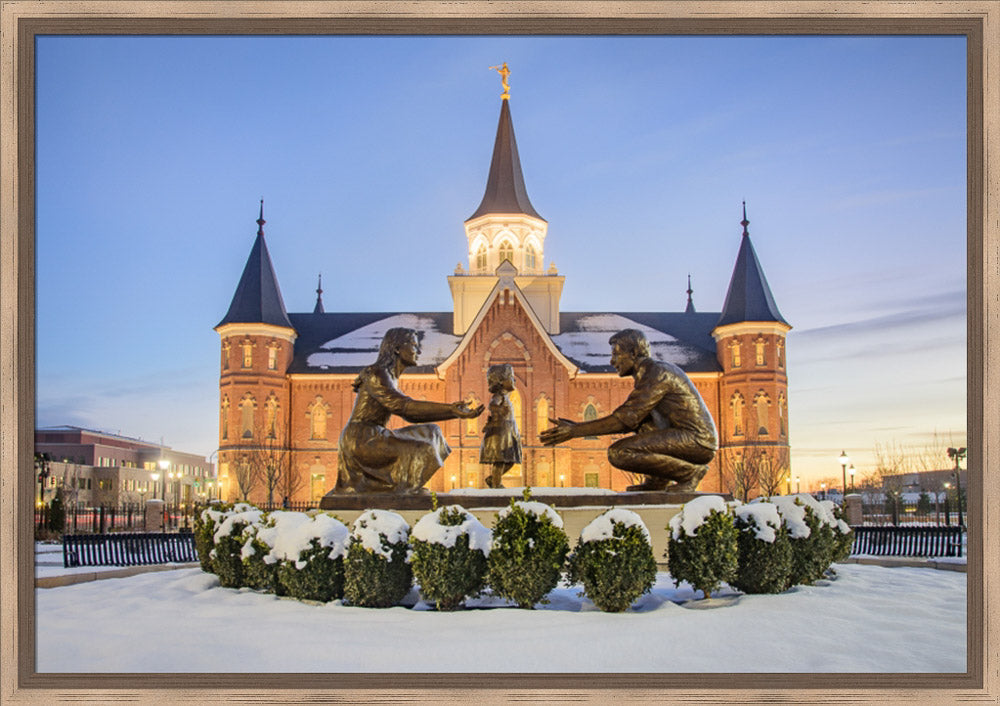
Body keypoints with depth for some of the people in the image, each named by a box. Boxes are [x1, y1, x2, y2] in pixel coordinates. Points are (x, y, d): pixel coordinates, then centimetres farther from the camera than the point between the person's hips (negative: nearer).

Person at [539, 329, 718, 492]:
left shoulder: (655, 375, -13)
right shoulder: (660, 370, 18)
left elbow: (625, 420, -18)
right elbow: (632, 419, 22)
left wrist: (575, 430, -15)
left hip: (696, 441, -10)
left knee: (618, 453, -18)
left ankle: (689, 472, -9)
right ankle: (656, 480, 11)